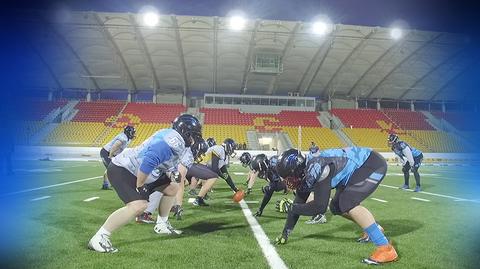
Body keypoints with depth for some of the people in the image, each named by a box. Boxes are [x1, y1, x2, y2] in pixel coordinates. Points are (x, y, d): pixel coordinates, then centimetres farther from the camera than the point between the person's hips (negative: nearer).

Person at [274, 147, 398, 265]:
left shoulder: (316, 169, -32)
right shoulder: (304, 172, -4)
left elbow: (320, 206, -29)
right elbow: (298, 203, 5)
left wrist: (292, 208, -14)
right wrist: (285, 233, 9)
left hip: (373, 164, -9)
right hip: (357, 169, 9)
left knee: (348, 203, -23)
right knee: (337, 207, 9)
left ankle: (386, 249, -16)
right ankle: (374, 230, 30)